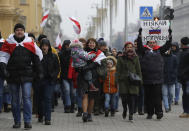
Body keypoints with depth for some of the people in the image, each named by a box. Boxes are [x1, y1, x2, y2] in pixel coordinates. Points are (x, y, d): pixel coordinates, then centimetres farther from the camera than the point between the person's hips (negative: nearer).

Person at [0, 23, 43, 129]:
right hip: (13, 75, 1)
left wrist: (39, 72, 10)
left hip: (26, 75, -1)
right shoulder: (9, 43, 4)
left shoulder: (30, 43, 5)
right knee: (15, 99, 7)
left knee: (27, 97, -10)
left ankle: (28, 121, -8)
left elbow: (37, 57, 12)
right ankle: (17, 121, 16)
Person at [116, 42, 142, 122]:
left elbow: (138, 70, 12)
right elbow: (118, 70, 6)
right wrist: (118, 80, -2)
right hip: (123, 81, -1)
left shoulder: (135, 58, 11)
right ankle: (125, 110, 25)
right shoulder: (121, 58, 7)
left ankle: (131, 115, -5)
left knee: (132, 98, -7)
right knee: (124, 98, -3)